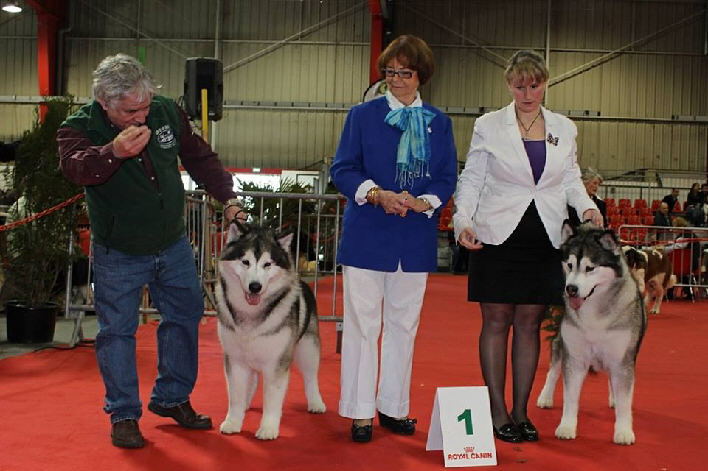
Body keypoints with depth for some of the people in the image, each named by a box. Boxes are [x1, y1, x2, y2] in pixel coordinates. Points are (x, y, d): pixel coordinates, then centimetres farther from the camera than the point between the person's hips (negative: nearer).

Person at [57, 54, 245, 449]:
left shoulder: (167, 112, -7)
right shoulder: (80, 128, -18)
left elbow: (200, 157, 6)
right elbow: (75, 167, -40)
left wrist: (228, 197, -3)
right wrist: (113, 152, -59)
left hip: (174, 245, 4)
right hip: (119, 253, -4)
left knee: (185, 317, 12)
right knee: (117, 331, 1)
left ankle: (172, 398, 30)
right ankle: (124, 414, 16)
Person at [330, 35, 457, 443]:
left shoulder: (438, 122, 10)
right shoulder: (363, 115, 4)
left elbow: (448, 178, 6)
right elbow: (343, 169, -1)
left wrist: (422, 202, -15)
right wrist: (377, 194, -18)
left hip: (415, 237, 2)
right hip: (368, 235, -2)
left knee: (404, 324, 9)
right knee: (363, 322, 0)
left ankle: (394, 407, 21)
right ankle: (360, 411, 9)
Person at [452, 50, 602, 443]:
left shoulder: (564, 128, 10)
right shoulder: (489, 126, 2)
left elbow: (571, 178, 17)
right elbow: (471, 179, 2)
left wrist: (586, 206, -3)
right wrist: (463, 221, -12)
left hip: (544, 240, 2)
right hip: (497, 236, -2)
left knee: (529, 323, 6)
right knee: (496, 321, 1)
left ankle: (521, 411, 16)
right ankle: (498, 411, 11)